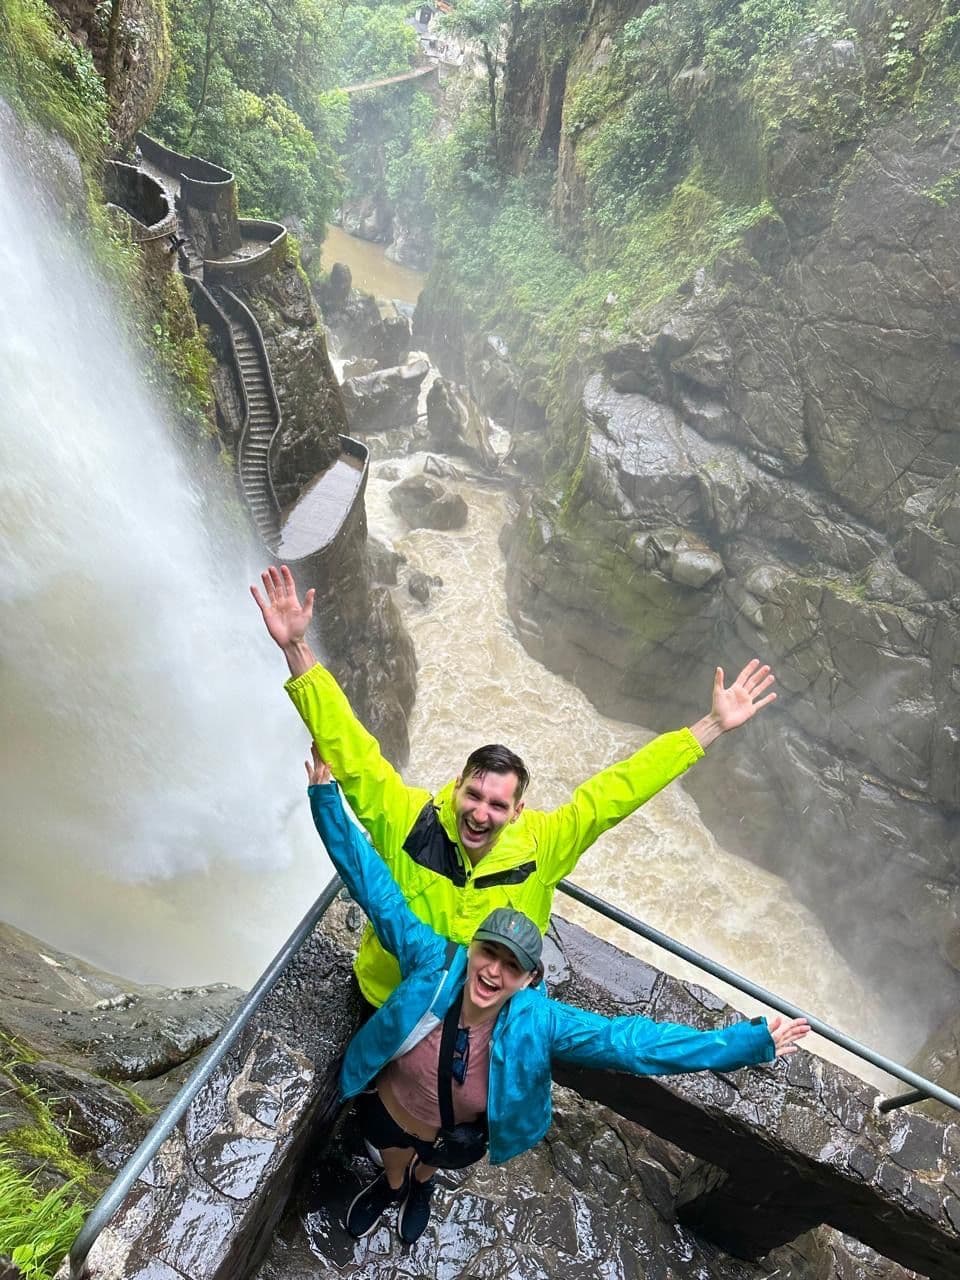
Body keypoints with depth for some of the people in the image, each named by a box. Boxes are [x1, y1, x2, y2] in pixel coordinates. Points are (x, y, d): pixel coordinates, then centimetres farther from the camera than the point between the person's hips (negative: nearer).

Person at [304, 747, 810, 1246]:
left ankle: (421, 1185, 73)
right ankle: (391, 1186, 72)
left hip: (456, 1139, 1)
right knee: (394, 1162, 35)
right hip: (387, 1110, 0)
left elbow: (630, 1040, -41)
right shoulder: (433, 964, -39)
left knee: (427, 1166, 37)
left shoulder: (536, 1021, -38)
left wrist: (752, 1042, -45)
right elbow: (375, 886, -41)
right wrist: (326, 794, -45)